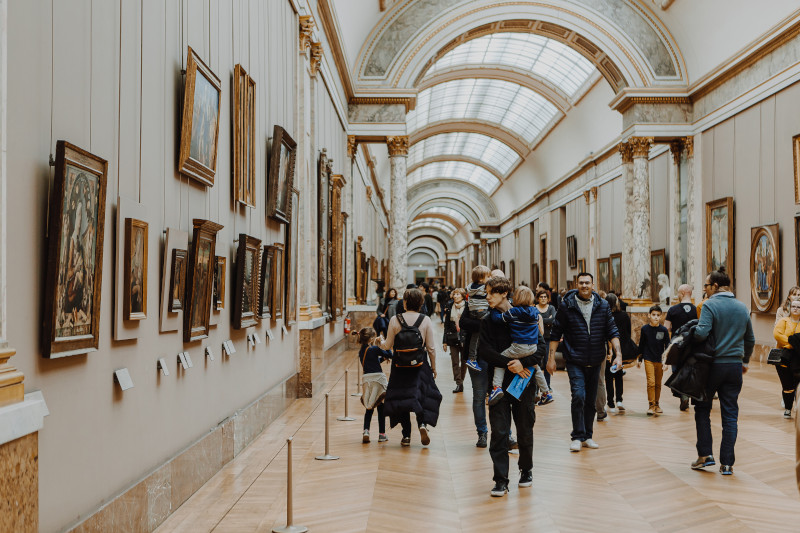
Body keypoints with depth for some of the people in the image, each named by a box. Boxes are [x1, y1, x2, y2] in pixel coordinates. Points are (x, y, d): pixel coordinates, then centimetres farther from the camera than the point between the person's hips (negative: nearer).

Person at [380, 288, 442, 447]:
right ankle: (423, 423, -12)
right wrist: (433, 367, 9)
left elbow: (388, 345, -1)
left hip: (400, 366, 0)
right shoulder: (426, 321, -4)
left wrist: (380, 343, 21)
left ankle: (406, 436, 10)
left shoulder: (395, 320, -6)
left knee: (400, 398, 10)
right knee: (423, 395, 13)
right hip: (420, 365, 0)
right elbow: (431, 347, -3)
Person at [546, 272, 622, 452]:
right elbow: (556, 333, 0)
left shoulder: (603, 305, 3)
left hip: (595, 361, 3)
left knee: (591, 400, 10)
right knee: (578, 396, -16)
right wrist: (551, 357, -4)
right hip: (575, 361, -3)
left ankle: (587, 436, 24)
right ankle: (577, 437, -4)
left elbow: (612, 331, 4)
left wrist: (618, 354, -8)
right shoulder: (566, 305, -4)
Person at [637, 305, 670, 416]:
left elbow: (667, 346, 3)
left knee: (658, 384, 10)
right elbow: (641, 345, 8)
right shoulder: (645, 329, -1)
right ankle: (651, 405, -3)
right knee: (651, 382, -10)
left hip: (660, 360, 1)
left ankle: (656, 405, 23)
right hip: (648, 360, -1)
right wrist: (639, 359, 12)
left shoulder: (663, 330, -3)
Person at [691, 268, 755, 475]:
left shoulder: (710, 305, -11)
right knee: (730, 414, 6)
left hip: (712, 365, -4)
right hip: (735, 366, 5)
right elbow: (750, 340, 17)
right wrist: (745, 361, 29)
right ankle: (727, 463, 6)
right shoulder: (742, 307, 8)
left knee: (702, 408, 12)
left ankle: (705, 454, 9)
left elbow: (701, 333, -25)